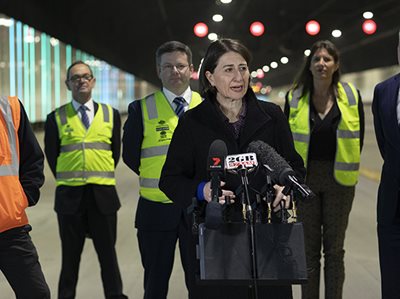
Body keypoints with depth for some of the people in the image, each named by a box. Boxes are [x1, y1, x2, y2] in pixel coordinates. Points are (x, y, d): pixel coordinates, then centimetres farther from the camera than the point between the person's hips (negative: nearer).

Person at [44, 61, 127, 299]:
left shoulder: (111, 114, 8)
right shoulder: (56, 118, 3)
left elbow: (116, 151, 12)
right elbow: (51, 155, 7)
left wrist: (102, 179, 9)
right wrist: (68, 180, 6)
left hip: (103, 195, 1)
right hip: (69, 196, -1)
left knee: (108, 254, 8)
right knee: (70, 256, 8)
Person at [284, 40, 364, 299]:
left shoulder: (351, 96, -2)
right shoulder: (295, 97, -1)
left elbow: (358, 137, 5)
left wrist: (347, 170, 4)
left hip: (339, 180, 0)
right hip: (304, 178, 0)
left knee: (334, 249, 7)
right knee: (309, 248, 6)